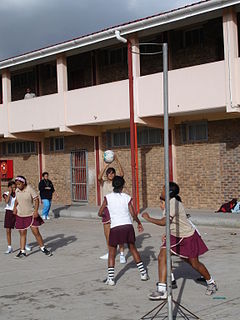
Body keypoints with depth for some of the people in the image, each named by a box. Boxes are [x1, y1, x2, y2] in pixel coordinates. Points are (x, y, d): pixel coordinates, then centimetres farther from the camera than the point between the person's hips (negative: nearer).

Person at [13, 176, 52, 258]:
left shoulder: (30, 189, -15)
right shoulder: (17, 190, 1)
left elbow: (36, 199, -13)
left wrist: (36, 210, -23)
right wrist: (15, 207, 3)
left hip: (31, 215, -4)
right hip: (20, 215, 4)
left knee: (36, 232, -3)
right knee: (22, 234, 8)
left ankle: (43, 248, 13)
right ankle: (22, 251, 17)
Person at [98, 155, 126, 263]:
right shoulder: (104, 183, 4)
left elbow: (122, 174, -20)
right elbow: (99, 177, -18)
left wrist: (117, 161, -27)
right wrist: (106, 165, -26)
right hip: (107, 208, 3)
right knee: (107, 233, 11)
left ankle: (122, 254, -4)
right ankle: (110, 253, 28)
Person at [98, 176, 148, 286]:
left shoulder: (108, 197, 3)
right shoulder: (127, 197, 4)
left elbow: (100, 213, 6)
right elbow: (133, 214, 1)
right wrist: (139, 223, 17)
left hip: (115, 227, -2)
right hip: (128, 226, 2)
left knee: (112, 253, 11)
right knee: (133, 249, 19)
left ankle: (110, 278, 4)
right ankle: (143, 273, 24)